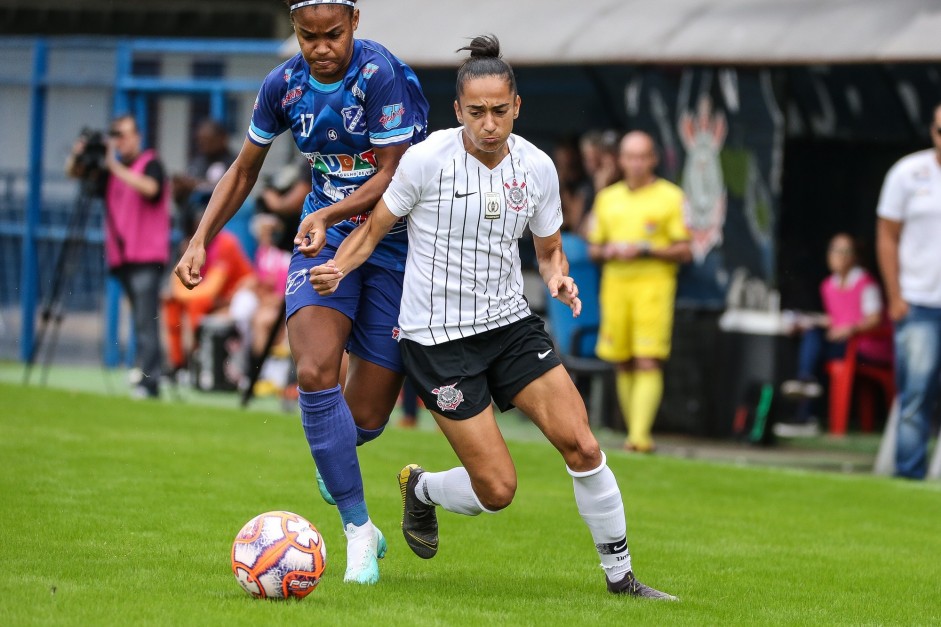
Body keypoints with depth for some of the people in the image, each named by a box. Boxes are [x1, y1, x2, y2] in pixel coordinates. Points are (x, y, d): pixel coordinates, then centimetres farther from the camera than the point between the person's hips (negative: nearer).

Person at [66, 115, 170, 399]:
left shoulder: (150, 163, -2)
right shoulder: (110, 166, 15)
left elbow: (149, 187, -22)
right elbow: (74, 172, 17)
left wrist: (116, 168, -20)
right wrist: (77, 156, -4)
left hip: (147, 257, -7)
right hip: (122, 257, 7)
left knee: (146, 322, -13)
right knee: (139, 321, 8)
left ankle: (147, 381, -19)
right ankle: (148, 378, 10)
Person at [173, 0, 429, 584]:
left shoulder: (383, 76, -18)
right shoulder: (284, 85, -2)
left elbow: (391, 178, -18)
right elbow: (243, 173, 12)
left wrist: (329, 215, -33)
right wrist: (200, 240, 1)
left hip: (395, 244, -3)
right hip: (325, 237, 3)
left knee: (366, 416, -2)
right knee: (315, 373, -23)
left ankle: (333, 453, 39)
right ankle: (359, 531, -12)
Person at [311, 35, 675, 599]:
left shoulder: (537, 167, -2)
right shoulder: (427, 159, -14)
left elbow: (549, 249, 12)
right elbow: (375, 226, -2)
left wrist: (559, 278, -10)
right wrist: (337, 267, -21)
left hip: (511, 323, 4)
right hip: (438, 337, -4)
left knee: (581, 445, -10)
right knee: (497, 490, -8)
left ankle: (620, 575, 7)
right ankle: (421, 490, 27)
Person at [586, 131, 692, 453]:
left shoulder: (670, 197, 3)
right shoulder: (607, 198, 16)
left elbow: (684, 251, -1)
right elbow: (593, 249, 20)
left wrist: (645, 250, -13)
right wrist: (607, 251, -3)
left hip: (654, 285, -4)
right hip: (616, 284, 4)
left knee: (648, 363, -13)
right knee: (623, 364, 4)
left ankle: (640, 434, -20)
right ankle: (634, 430, 12)